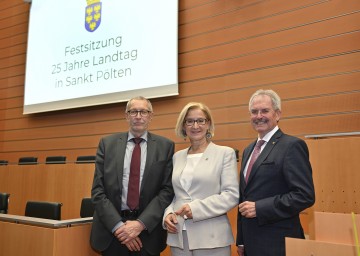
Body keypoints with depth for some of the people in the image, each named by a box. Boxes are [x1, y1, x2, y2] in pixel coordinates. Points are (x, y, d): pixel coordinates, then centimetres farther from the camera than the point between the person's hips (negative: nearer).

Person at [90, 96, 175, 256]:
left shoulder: (165, 146, -1)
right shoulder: (107, 143, 2)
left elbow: (168, 190, -5)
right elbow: (97, 190, -2)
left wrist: (141, 224, -15)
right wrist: (118, 226, -12)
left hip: (148, 229, 0)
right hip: (111, 230, 1)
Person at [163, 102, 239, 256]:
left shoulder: (225, 153, -1)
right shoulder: (177, 156, 12)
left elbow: (232, 195, -9)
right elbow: (173, 194, 15)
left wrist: (196, 208, -17)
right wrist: (168, 213, -4)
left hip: (212, 238, -4)